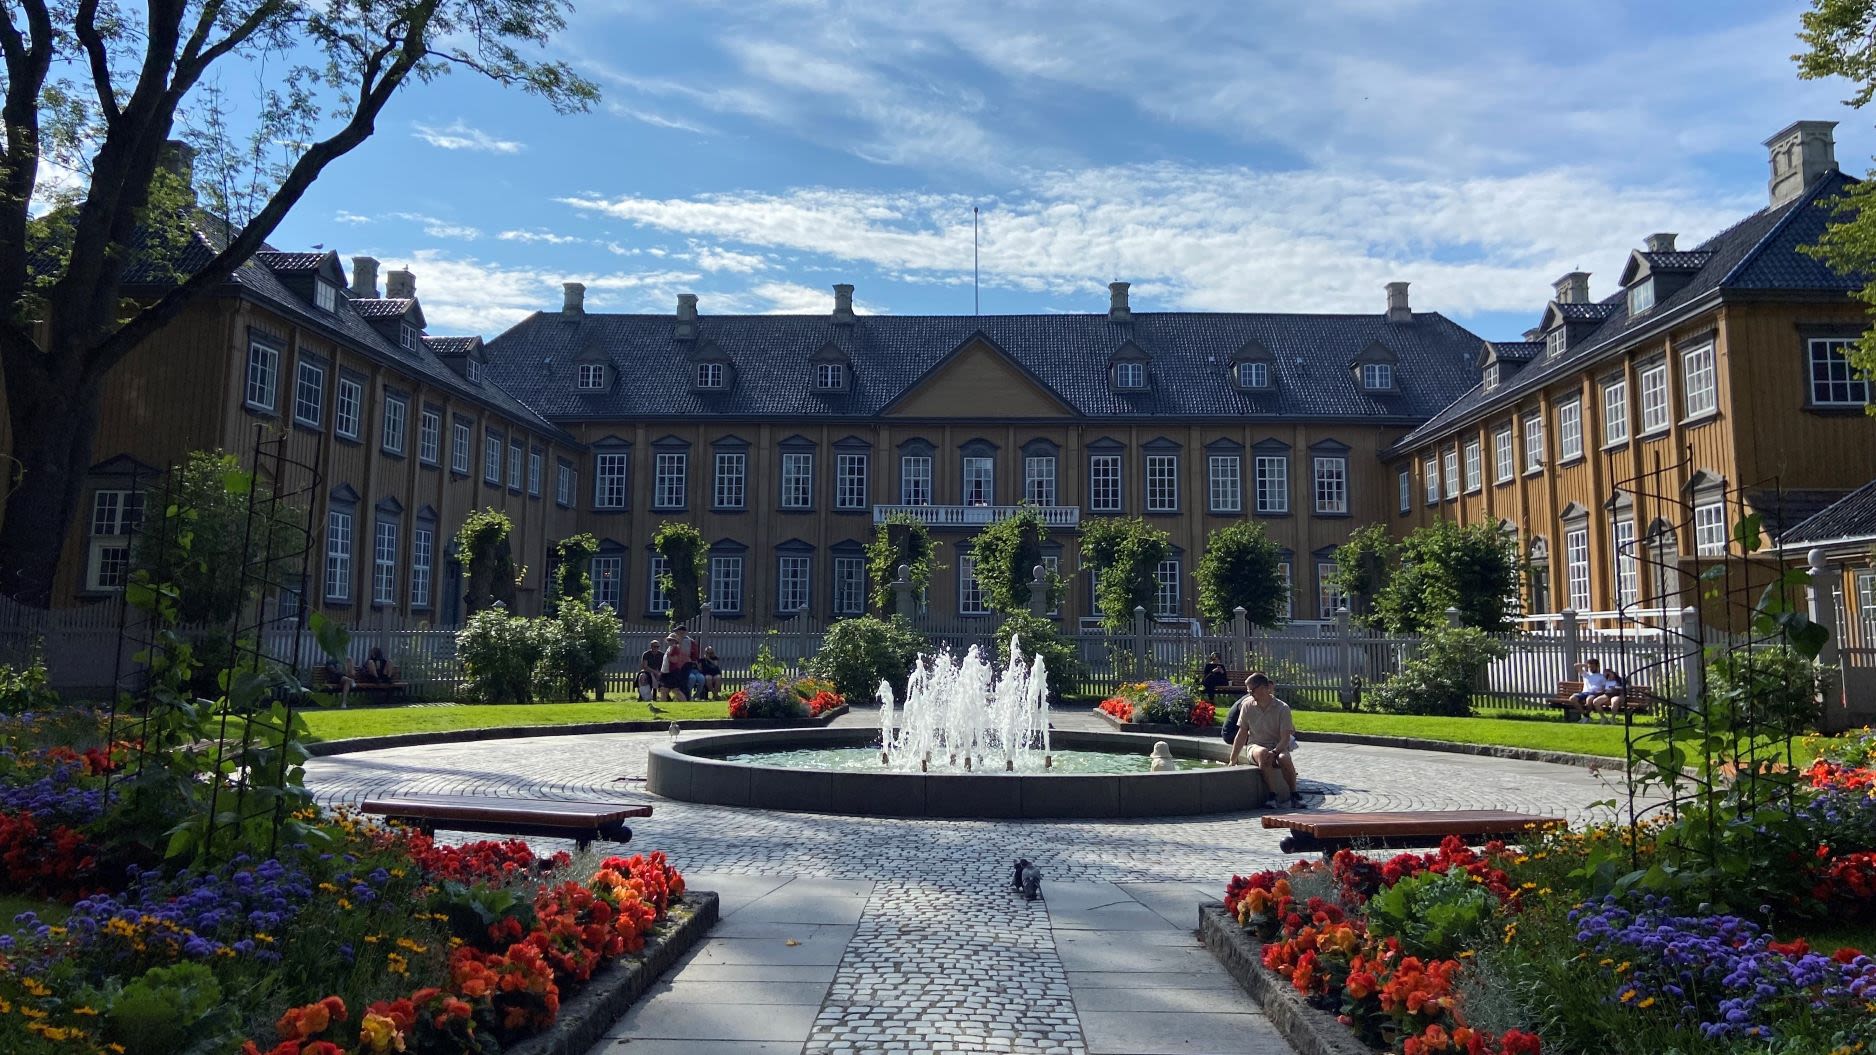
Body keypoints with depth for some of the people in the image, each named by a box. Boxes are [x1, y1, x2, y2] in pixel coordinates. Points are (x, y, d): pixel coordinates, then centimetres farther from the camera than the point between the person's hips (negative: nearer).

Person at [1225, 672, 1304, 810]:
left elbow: (1285, 739, -11)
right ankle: (1273, 795, -32)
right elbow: (1242, 735, 7)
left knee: (1284, 758, -37)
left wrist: (1274, 752, -29)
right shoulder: (1247, 706, 2)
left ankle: (1294, 794, -17)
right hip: (1255, 746, 1)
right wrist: (1233, 760, 6)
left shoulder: (1282, 708, -7)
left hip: (1278, 747, -1)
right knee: (1263, 753, -36)